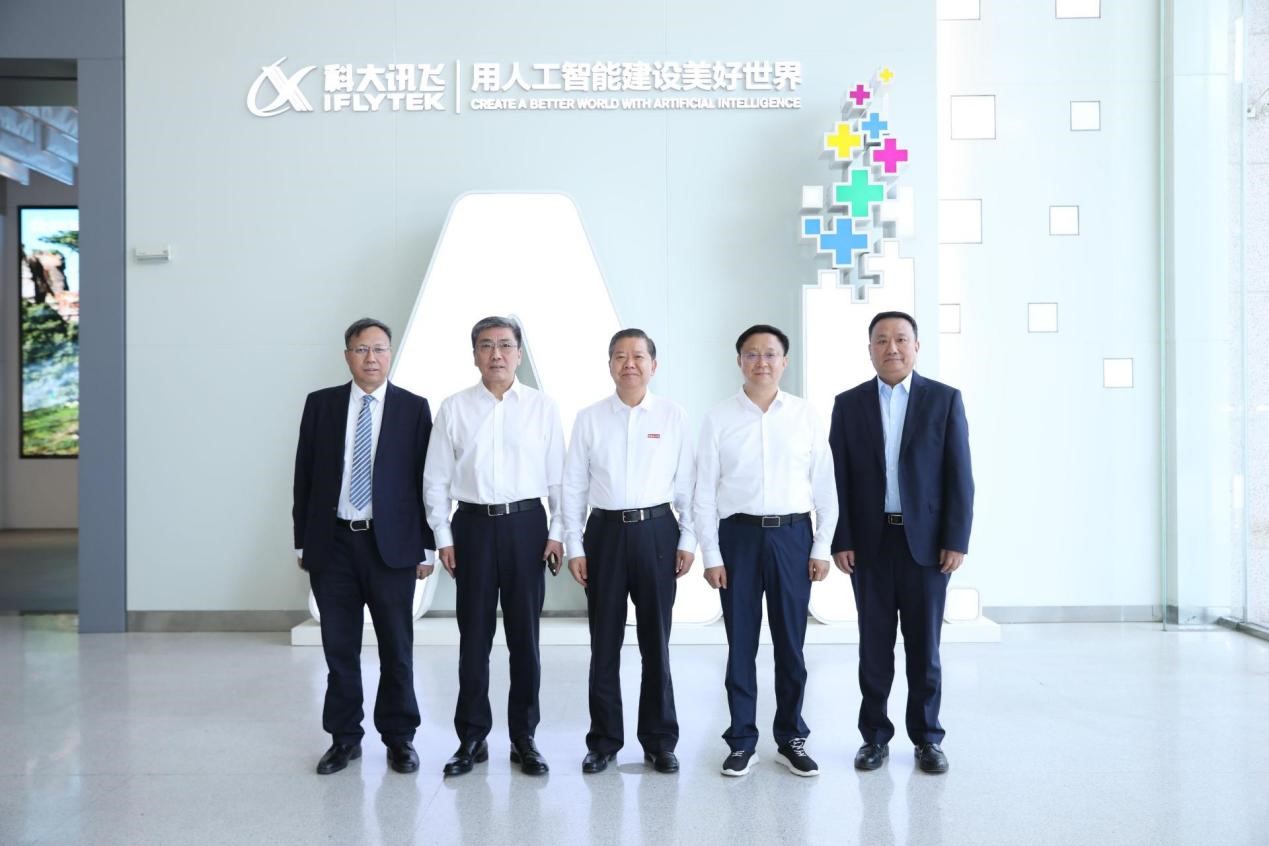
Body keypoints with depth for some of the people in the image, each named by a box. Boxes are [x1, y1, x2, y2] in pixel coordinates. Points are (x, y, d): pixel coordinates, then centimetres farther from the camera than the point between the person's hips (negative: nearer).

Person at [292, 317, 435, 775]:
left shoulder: (414, 408, 1)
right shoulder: (321, 404, 6)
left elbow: (426, 479, 1)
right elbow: (305, 476, 7)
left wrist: (426, 547, -2)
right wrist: (302, 540, 4)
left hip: (392, 544, -1)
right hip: (332, 544, 2)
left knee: (397, 648, 7)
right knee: (339, 648, 9)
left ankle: (399, 738, 20)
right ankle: (344, 737, 23)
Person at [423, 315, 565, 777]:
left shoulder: (543, 406, 2)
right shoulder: (454, 408, 3)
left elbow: (558, 475, 2)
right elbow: (436, 479, 4)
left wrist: (557, 532, -3)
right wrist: (443, 537, 0)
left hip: (526, 524, 0)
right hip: (473, 525, 0)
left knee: (525, 635, 7)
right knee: (474, 636, 7)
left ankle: (524, 737, 20)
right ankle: (472, 738, 20)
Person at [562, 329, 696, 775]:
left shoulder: (674, 417, 1)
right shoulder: (589, 418, 3)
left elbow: (686, 483, 2)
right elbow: (573, 485, 4)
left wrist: (688, 540, -1)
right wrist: (574, 546, 0)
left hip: (657, 531, -1)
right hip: (605, 532, 1)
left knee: (656, 641, 8)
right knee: (604, 643, 8)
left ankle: (660, 741, 22)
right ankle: (603, 740, 23)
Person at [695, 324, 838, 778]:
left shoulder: (805, 415, 2)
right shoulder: (719, 418, 1)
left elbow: (825, 485, 4)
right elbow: (705, 492, 1)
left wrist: (822, 548, 0)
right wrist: (711, 555, -3)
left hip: (792, 535, 1)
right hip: (739, 535, 0)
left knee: (791, 644, 9)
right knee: (740, 644, 7)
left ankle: (791, 739, 25)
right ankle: (742, 742, 21)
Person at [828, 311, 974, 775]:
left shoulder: (945, 399, 2)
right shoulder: (848, 404, 5)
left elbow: (960, 475, 0)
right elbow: (838, 477, 3)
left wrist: (957, 540, -6)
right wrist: (840, 541, -3)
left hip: (926, 541, -1)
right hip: (868, 542, 1)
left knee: (924, 645, 7)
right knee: (874, 645, 7)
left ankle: (926, 738, 20)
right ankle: (875, 735, 19)